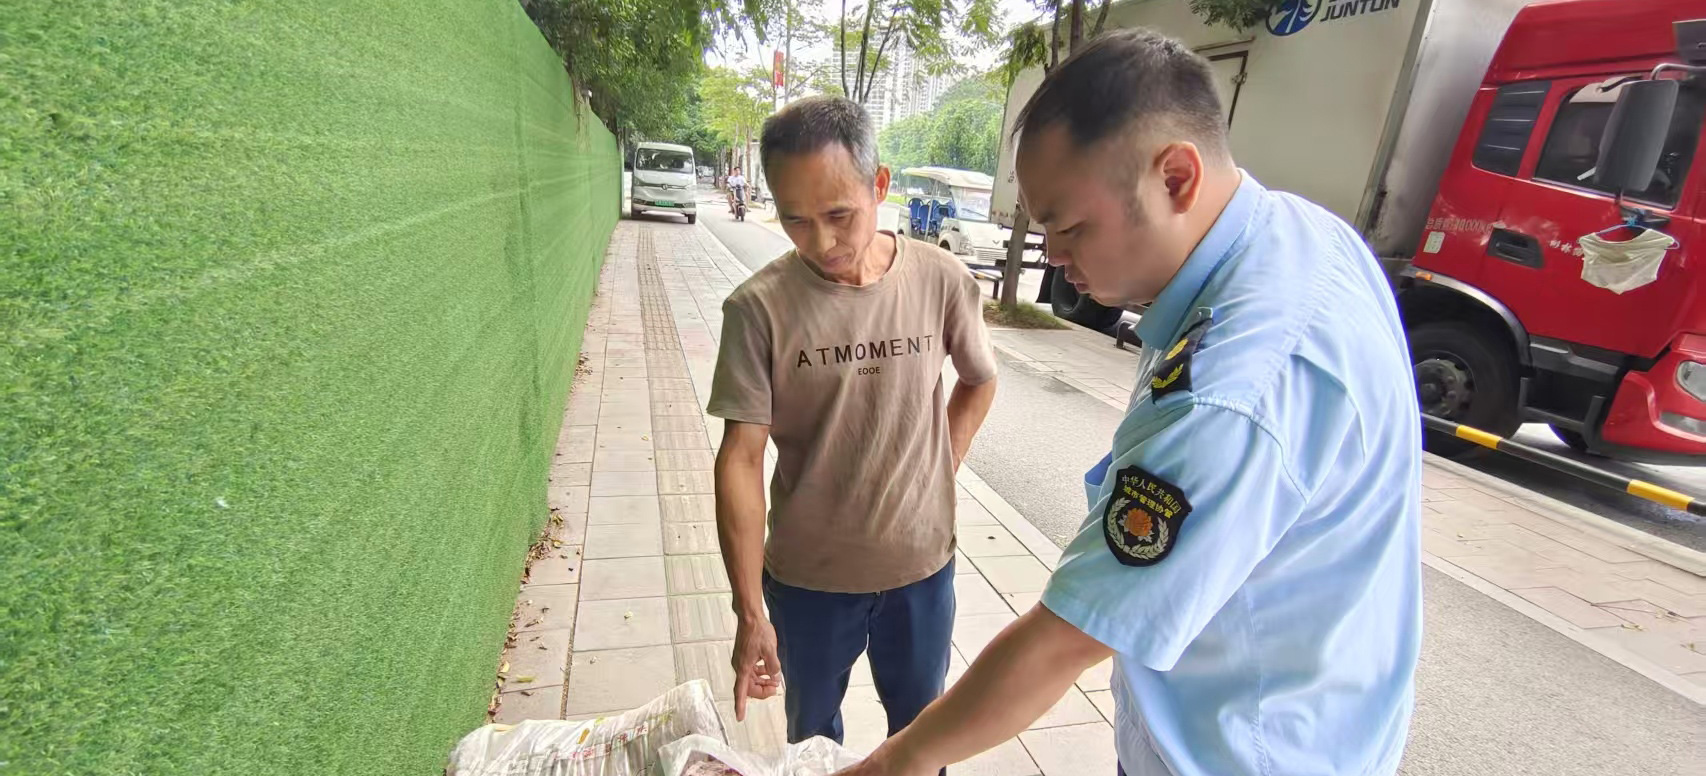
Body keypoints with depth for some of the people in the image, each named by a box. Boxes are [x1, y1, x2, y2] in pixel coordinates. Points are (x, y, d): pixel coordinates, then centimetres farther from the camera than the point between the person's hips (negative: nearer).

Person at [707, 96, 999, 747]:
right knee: (812, 734, 24)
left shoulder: (942, 281, -12)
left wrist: (937, 474, -1)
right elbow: (741, 459, -15)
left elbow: (978, 383, 7)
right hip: (806, 575, 0)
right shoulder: (758, 308, -17)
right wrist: (750, 611, -16)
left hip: (922, 563, 1)